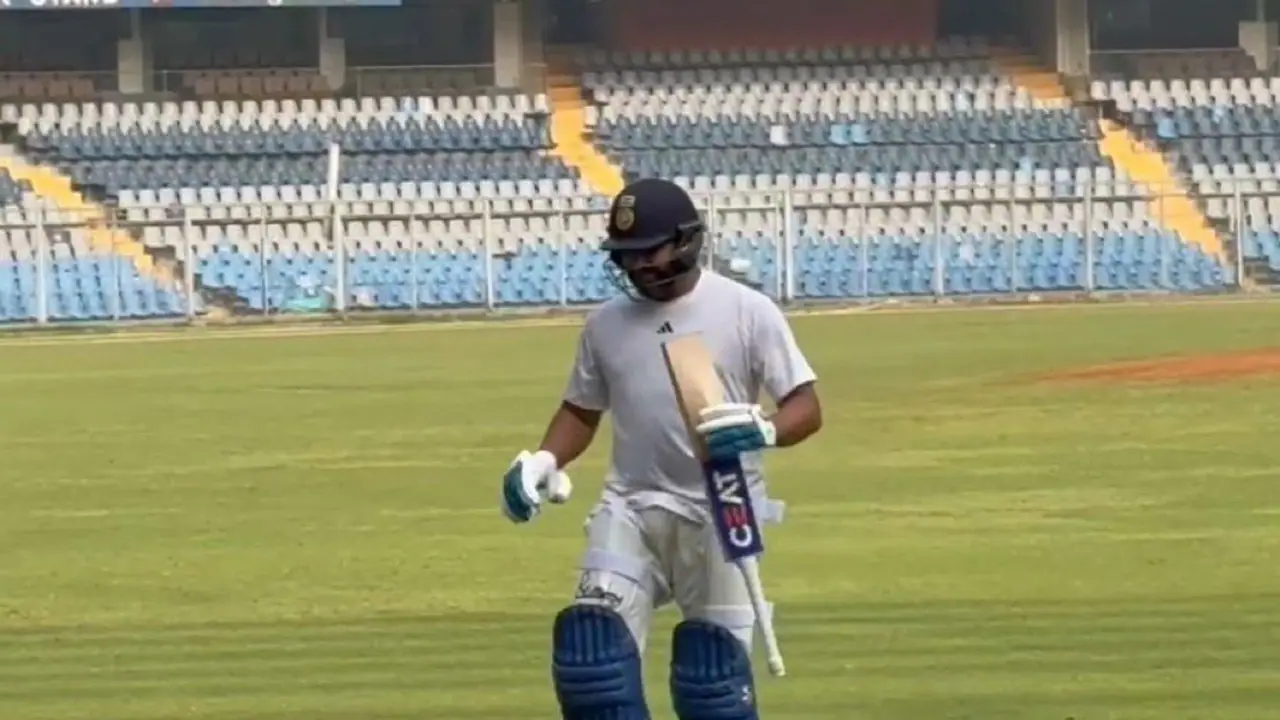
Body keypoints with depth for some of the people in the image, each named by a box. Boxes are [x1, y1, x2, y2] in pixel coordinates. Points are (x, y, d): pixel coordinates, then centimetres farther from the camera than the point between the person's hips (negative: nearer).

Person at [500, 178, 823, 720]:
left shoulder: (746, 311, -5)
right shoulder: (606, 324, 7)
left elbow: (806, 408, -7)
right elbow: (582, 411, 19)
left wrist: (765, 428, -29)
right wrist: (544, 461, -1)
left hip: (721, 512, -3)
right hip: (631, 508, 3)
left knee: (715, 669, -3)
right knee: (591, 650, -12)